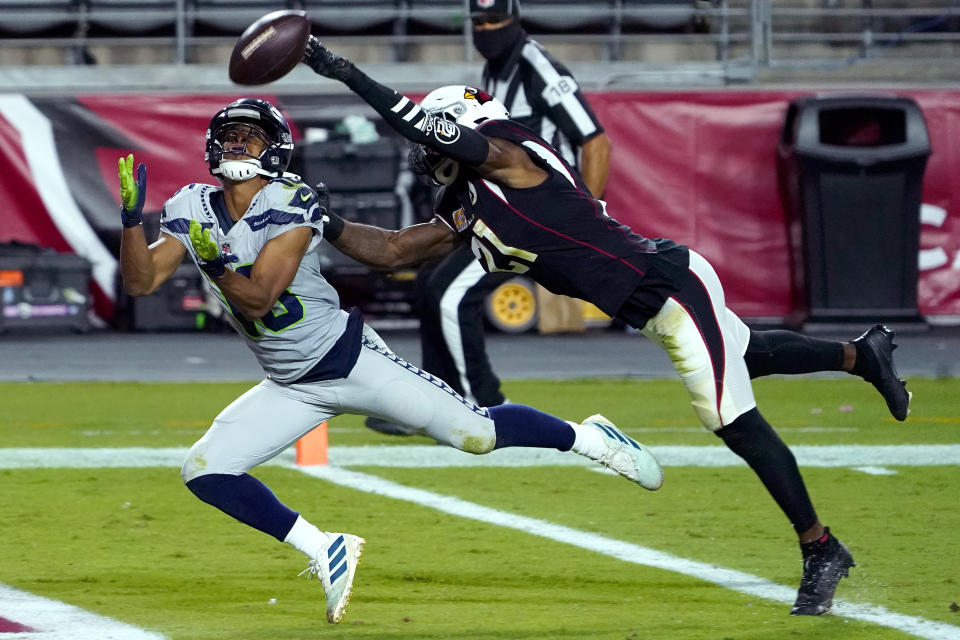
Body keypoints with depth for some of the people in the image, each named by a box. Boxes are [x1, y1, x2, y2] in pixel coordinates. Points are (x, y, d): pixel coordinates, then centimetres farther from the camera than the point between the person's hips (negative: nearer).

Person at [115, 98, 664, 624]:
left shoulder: (291, 207, -19)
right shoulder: (192, 211, -3)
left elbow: (259, 297, -27)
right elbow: (141, 281, -10)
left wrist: (217, 267, -46)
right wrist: (132, 217, -26)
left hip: (351, 358, -5)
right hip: (291, 389, 5)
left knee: (476, 434, -7)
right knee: (203, 471, -11)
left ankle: (588, 437, 20)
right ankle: (325, 551, 1)